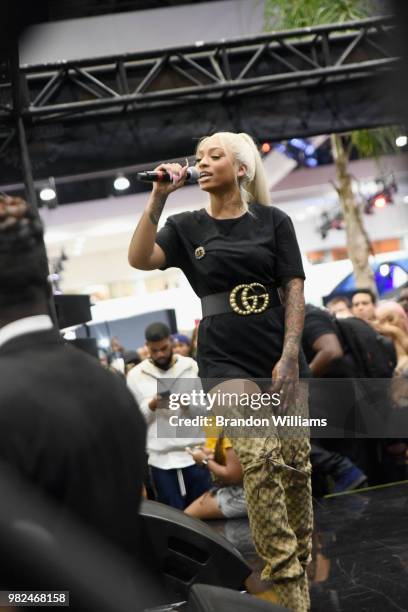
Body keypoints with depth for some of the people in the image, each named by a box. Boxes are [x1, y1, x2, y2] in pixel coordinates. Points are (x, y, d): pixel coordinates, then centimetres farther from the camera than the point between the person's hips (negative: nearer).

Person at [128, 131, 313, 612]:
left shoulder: (273, 221, 6)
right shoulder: (187, 227, 7)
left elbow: (294, 289, 1)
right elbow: (139, 259, -8)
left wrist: (290, 355, -9)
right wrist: (159, 197, -13)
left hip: (280, 354, 2)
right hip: (225, 360, -1)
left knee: (295, 465, 1)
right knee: (259, 455, -20)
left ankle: (301, 569, 21)